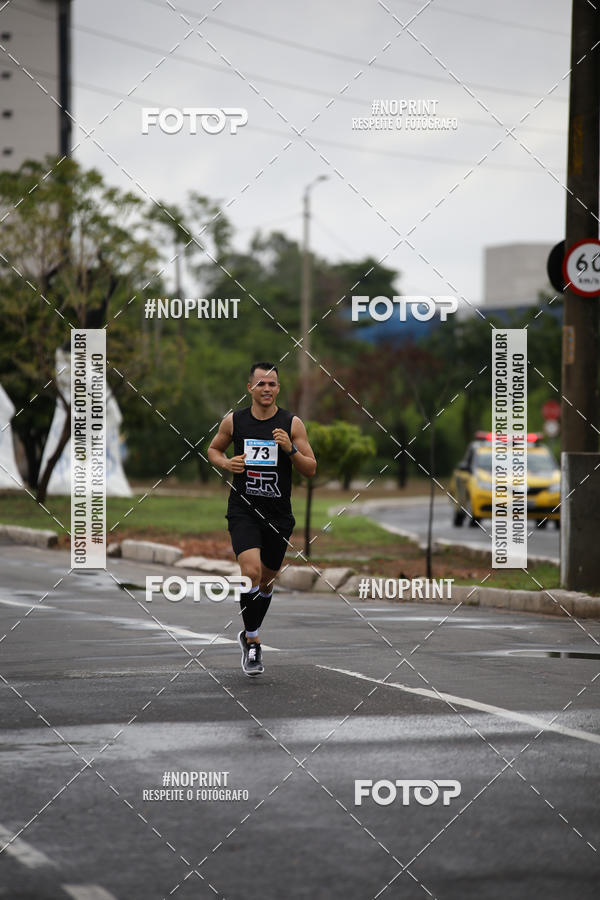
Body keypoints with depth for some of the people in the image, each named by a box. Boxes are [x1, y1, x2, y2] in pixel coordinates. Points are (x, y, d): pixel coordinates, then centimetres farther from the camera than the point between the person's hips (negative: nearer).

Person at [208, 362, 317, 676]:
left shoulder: (292, 424, -2)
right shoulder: (233, 421, 0)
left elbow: (311, 470, -1)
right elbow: (213, 449, 18)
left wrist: (290, 449, -19)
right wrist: (226, 462, -4)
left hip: (278, 513, 2)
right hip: (243, 509, -2)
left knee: (267, 579, 15)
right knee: (251, 572, -22)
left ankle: (249, 634, 39)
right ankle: (252, 642, -10)